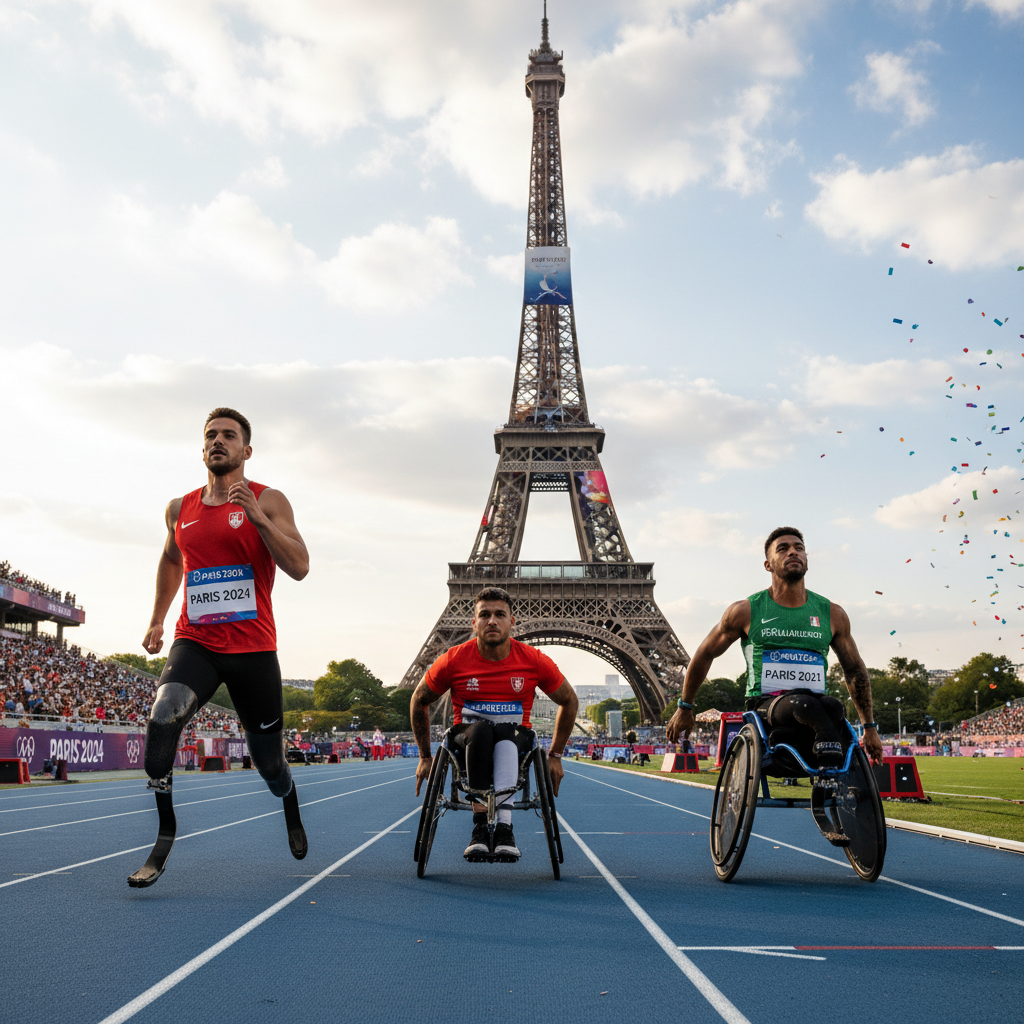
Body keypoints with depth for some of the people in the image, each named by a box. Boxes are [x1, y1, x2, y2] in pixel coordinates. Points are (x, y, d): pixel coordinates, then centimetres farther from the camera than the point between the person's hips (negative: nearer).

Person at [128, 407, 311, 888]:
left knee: (268, 759, 8)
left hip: (253, 649, -2)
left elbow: (299, 567, -13)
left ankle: (291, 813, 43)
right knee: (162, 718, -27)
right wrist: (156, 619, 29)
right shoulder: (180, 509, 10)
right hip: (195, 642, 3)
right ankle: (165, 834, -14)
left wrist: (258, 518, -22)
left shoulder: (268, 502, -3)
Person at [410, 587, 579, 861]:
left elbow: (569, 702, 9)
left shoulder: (535, 661, -7)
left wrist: (555, 755, 8)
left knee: (505, 733, -37)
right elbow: (419, 701, 8)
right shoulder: (454, 660, -7)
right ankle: (480, 826, -37)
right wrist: (425, 757, 9)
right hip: (468, 737, 0)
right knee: (480, 729, -37)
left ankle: (503, 826, -45)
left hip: (515, 738, 0)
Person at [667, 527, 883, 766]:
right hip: (765, 705, -2)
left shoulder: (833, 614, 11)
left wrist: (869, 727, 22)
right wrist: (684, 708, 21)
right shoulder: (746, 611, 5)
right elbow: (705, 654, 16)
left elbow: (854, 669, 23)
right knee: (805, 705, -37)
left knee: (834, 708, -35)